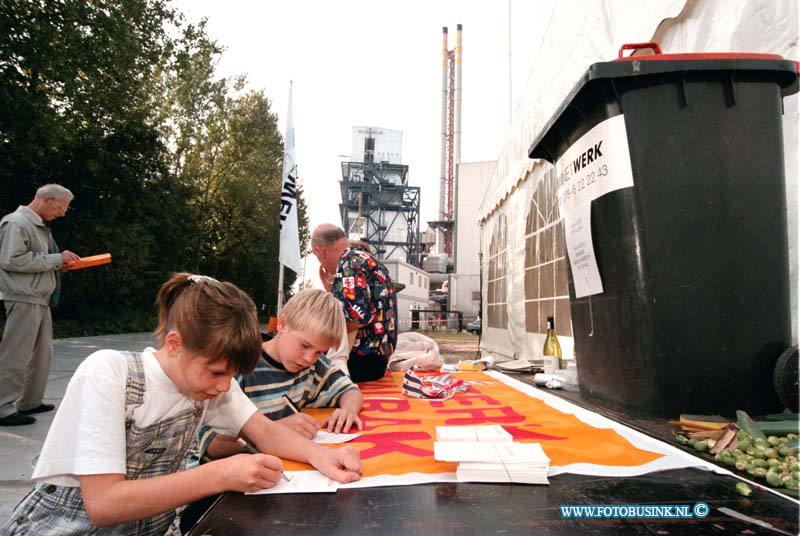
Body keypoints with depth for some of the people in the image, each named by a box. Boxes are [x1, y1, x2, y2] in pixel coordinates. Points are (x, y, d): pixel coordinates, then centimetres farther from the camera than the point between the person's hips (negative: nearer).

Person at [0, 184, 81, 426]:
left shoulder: (40, 226, 18)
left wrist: (60, 264, 6)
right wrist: (56, 259, -15)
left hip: (41, 300, 10)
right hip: (23, 299, -10)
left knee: (42, 354, 14)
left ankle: (30, 402, 24)